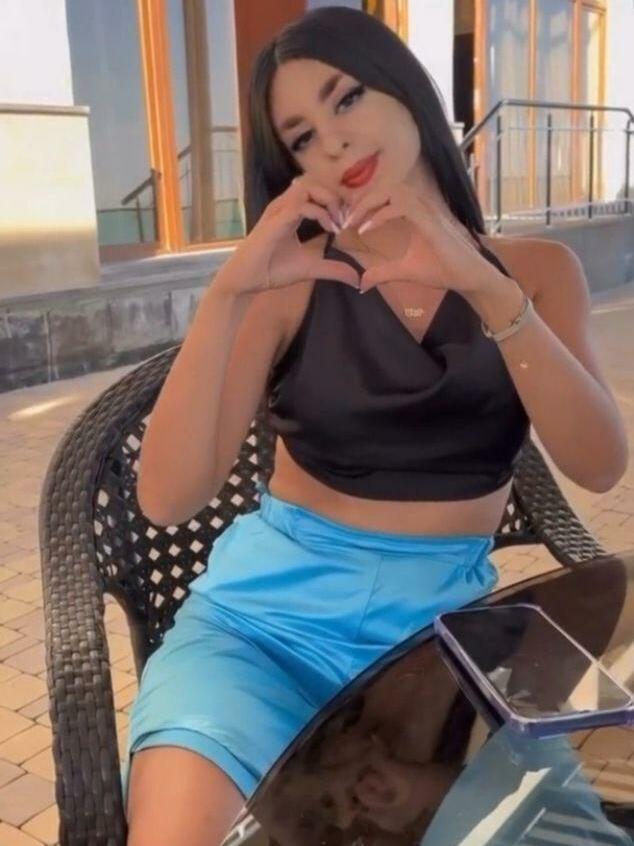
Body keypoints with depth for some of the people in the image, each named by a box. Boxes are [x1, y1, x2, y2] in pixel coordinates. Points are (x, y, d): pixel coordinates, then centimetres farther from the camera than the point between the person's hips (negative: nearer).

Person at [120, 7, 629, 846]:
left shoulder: (535, 269, 6)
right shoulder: (290, 285, 1)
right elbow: (167, 497, -9)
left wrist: (485, 285, -22)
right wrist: (228, 290, -20)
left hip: (443, 618, 2)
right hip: (270, 605, -1)